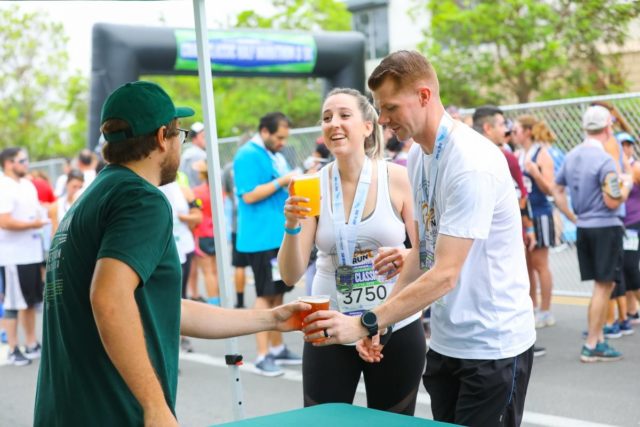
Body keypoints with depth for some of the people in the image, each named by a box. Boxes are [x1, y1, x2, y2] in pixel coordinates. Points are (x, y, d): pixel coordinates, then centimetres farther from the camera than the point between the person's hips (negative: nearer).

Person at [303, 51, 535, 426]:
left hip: (492, 345, -8)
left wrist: (365, 323, -26)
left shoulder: (472, 163, -23)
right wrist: (381, 323, 4)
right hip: (445, 342, 8)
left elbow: (445, 275, -26)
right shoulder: (418, 155, 4)